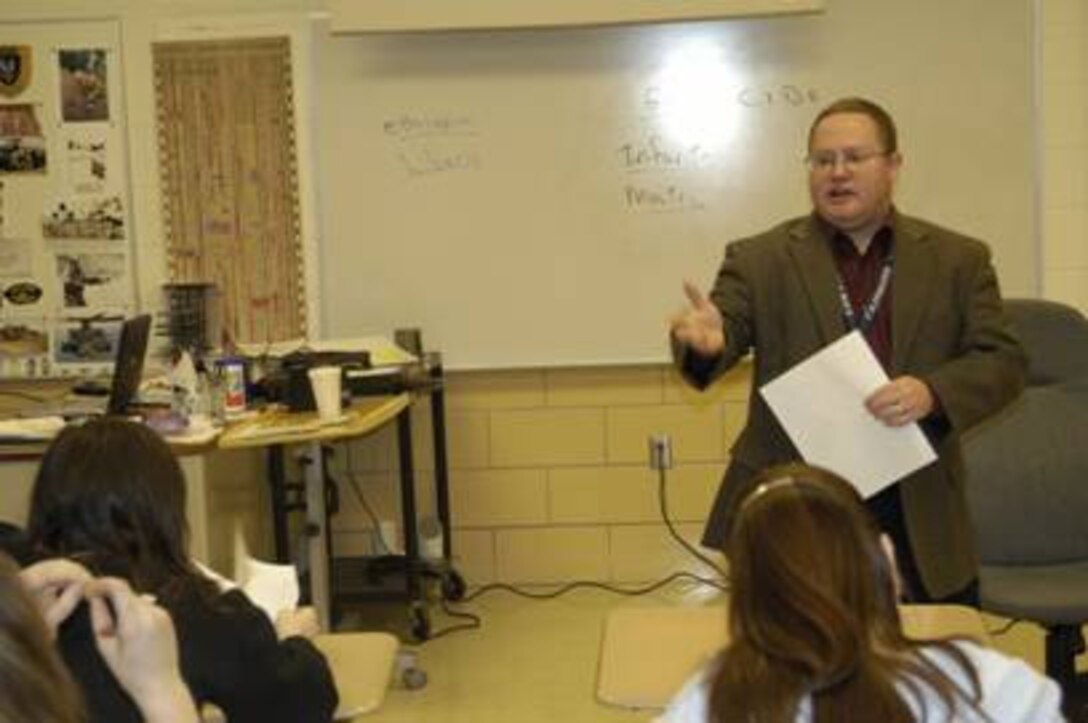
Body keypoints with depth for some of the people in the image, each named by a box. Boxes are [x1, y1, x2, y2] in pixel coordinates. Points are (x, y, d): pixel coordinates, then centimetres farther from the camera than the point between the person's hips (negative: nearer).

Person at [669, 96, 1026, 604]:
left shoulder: (959, 259, 6)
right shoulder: (760, 259, 3)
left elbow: (1003, 361, 1)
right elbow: (727, 330, -9)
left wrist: (932, 393, -19)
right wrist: (706, 339, -34)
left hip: (919, 508, 2)